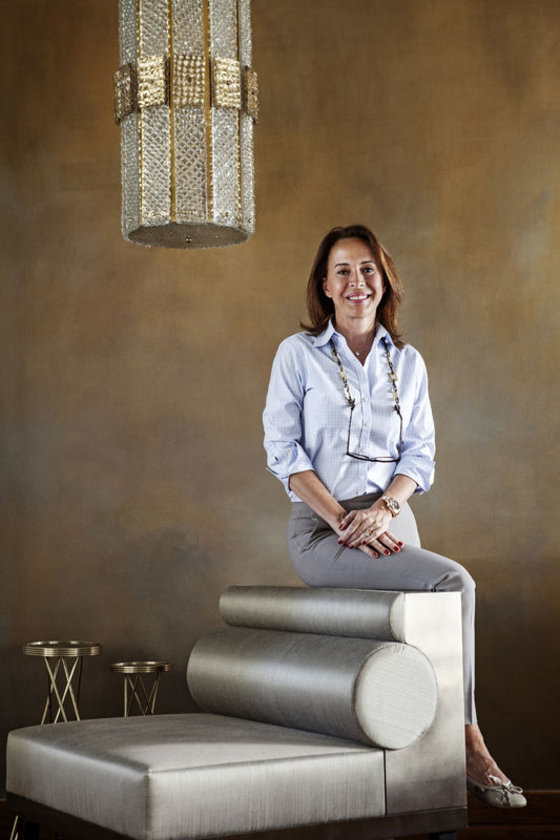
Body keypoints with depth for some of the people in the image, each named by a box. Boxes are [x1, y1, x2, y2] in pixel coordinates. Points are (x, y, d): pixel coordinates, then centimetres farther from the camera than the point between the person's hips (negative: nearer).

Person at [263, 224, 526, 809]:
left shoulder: (407, 363, 15)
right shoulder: (298, 353, 4)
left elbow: (420, 454, 11)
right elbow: (282, 451, -3)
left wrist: (382, 508, -10)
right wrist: (342, 520, -14)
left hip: (390, 520, 4)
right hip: (320, 529, -4)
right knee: (453, 582, -25)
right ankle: (468, 744, -16)